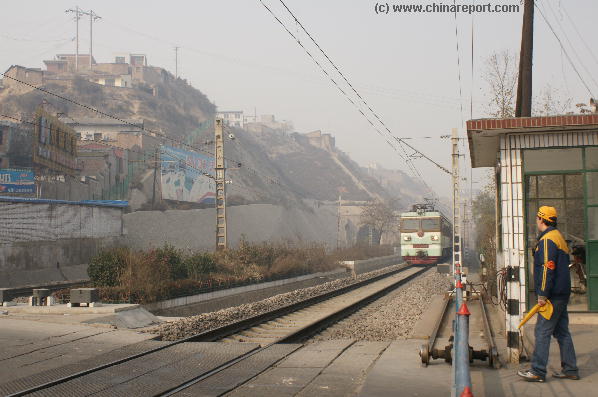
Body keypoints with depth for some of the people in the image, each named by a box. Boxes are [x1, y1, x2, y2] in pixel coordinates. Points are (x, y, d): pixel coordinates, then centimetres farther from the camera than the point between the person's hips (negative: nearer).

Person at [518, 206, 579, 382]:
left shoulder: (547, 239, -14)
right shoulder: (558, 237, 19)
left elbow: (548, 268, -21)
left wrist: (543, 294, -20)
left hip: (553, 295, -10)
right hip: (562, 294, 10)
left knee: (542, 331, -8)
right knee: (562, 331, 13)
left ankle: (538, 371, -6)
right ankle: (570, 369, 16)